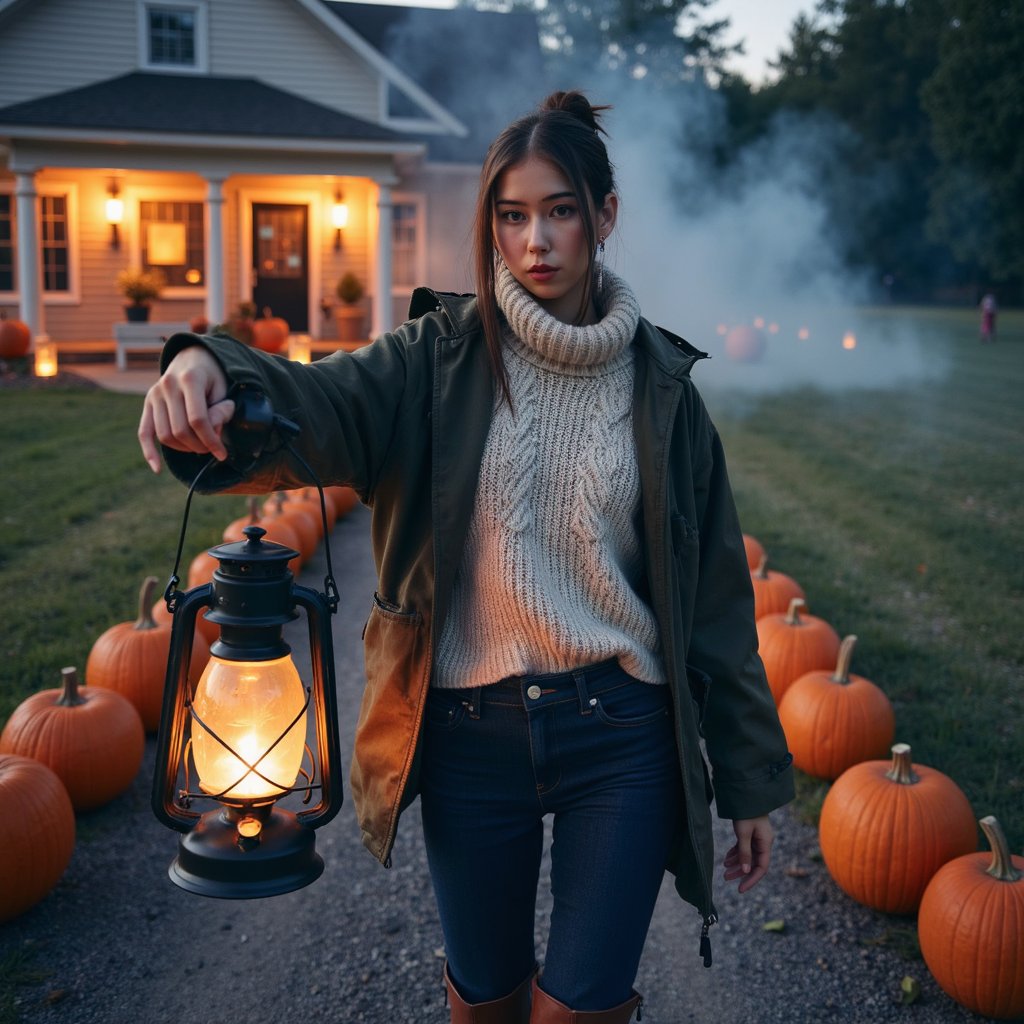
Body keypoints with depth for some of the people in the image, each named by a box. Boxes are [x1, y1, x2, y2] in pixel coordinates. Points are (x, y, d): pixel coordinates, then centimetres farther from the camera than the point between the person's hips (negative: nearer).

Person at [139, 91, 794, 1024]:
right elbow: (320, 405, -23)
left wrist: (751, 779, 6)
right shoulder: (442, 359, -2)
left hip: (621, 735, 0)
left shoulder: (660, 381, 1)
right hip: (471, 733, 1)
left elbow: (715, 596, 3)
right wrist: (211, 371, -46)